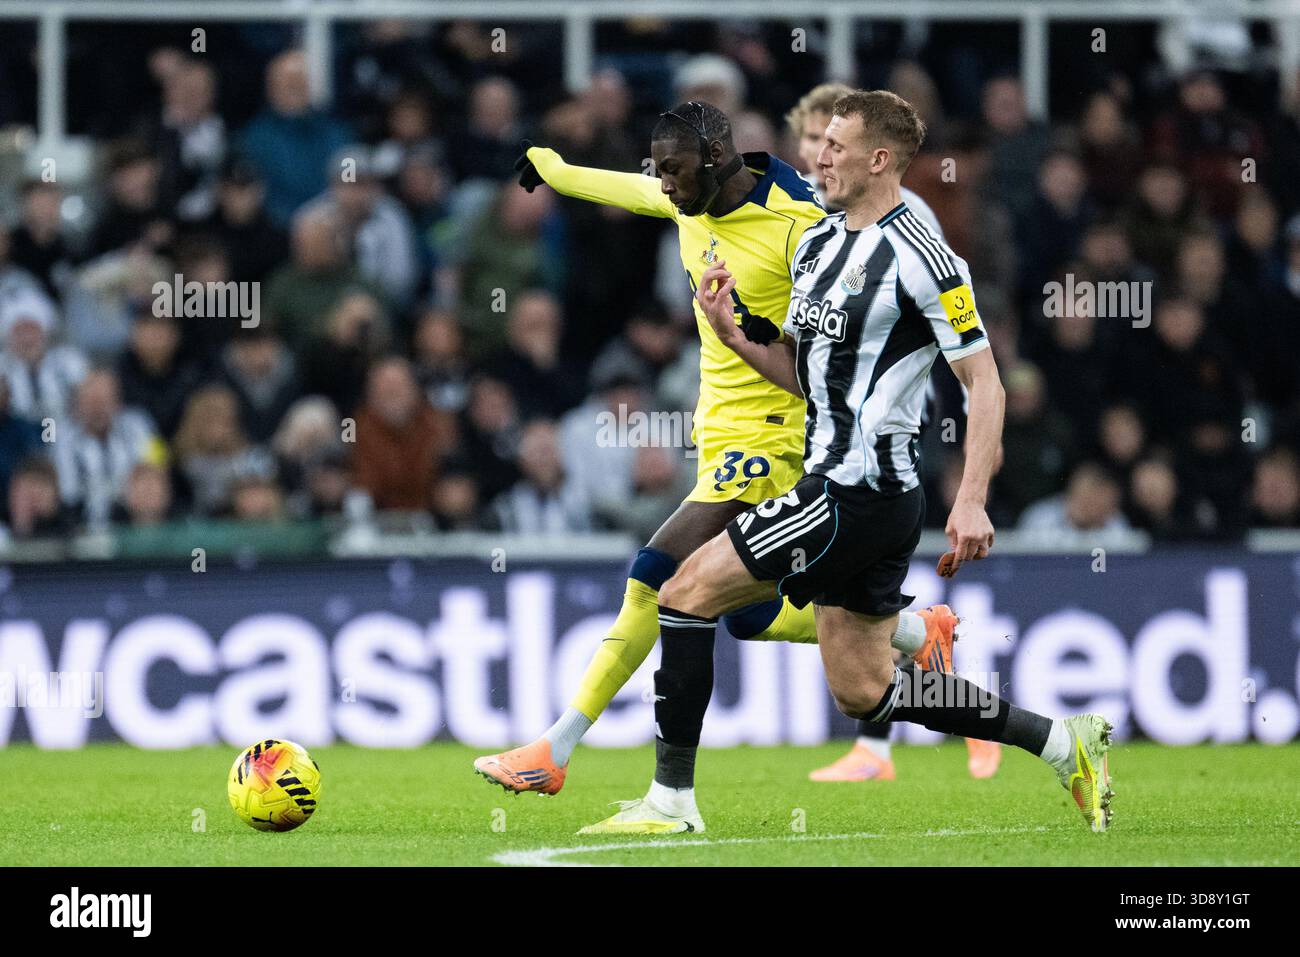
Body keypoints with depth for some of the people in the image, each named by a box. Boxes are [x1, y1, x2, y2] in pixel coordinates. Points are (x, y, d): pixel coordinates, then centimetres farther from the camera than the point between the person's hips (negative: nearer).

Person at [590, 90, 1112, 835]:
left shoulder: (921, 260, -13)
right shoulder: (817, 245, 14)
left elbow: (986, 383, -13)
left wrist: (972, 500, -21)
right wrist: (733, 336, 3)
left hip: (861, 493, -9)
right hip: (836, 486, 10)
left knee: (687, 593, -9)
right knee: (864, 692, 11)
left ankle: (671, 800, -5)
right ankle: (1064, 743, 18)